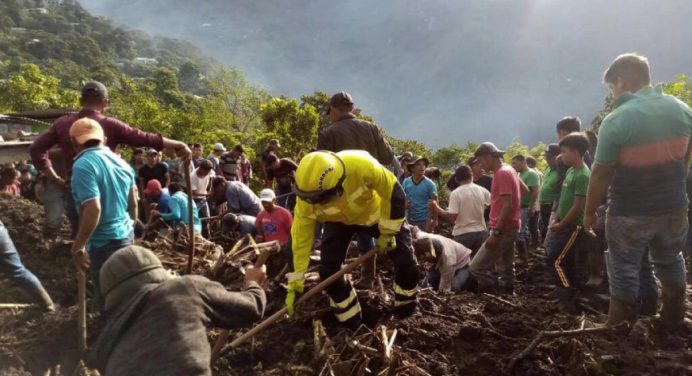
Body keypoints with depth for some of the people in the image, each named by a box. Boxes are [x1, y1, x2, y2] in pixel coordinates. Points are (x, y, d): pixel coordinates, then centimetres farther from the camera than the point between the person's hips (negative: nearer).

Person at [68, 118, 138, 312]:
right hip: (125, 235, 8)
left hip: (104, 242, -8)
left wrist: (78, 246, -20)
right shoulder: (120, 162, 7)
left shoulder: (83, 165, -18)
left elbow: (93, 210, -27)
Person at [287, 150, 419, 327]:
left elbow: (394, 194, -28)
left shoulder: (361, 165, -46)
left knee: (406, 261, -5)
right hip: (339, 221, 2)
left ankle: (407, 314, 23)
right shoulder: (306, 201, -34)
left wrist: (387, 232, -20)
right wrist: (295, 285, -17)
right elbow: (301, 239, -21)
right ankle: (351, 323, 12)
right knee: (328, 269, -11)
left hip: (376, 212, -1)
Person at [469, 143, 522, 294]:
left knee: (476, 267, -9)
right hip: (508, 229, 11)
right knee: (505, 270, 15)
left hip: (503, 230, -11)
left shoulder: (502, 174, -17)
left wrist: (496, 233, -25)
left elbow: (507, 206, -24)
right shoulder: (508, 171, 14)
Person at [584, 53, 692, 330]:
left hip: (630, 213, -5)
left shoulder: (616, 121, -21)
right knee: (670, 262, 24)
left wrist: (590, 212, -5)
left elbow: (601, 174, -18)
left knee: (624, 269, 8)